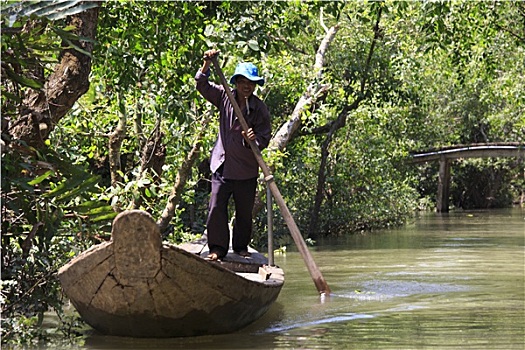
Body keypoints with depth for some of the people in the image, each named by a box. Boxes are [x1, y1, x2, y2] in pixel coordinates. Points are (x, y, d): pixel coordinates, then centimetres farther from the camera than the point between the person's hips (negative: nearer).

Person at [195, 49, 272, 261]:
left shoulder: (260, 109, -5)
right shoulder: (224, 97, 1)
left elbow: (264, 138, -6)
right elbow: (202, 85, -1)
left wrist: (252, 140, -28)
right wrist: (207, 65, -16)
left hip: (246, 170, 0)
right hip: (222, 165, 1)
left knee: (245, 211, 9)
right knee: (216, 207, -7)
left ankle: (241, 247, 25)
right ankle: (217, 247, 2)